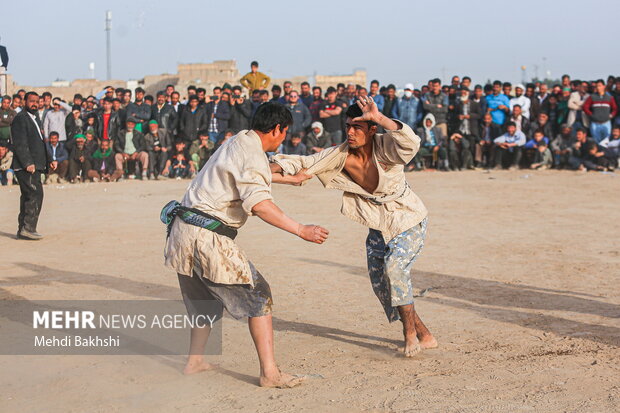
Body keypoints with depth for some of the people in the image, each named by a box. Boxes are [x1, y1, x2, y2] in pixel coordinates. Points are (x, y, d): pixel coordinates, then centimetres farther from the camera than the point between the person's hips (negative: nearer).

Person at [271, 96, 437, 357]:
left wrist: (380, 118, -52)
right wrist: (273, 169, -26)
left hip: (409, 220, -6)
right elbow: (305, 164, -12)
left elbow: (411, 142, -47)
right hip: (379, 226, 7)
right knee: (380, 283, 6)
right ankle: (423, 336, 19)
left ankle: (411, 332, -12)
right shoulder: (341, 155, -13)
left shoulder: (384, 147, -26)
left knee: (394, 267, -27)